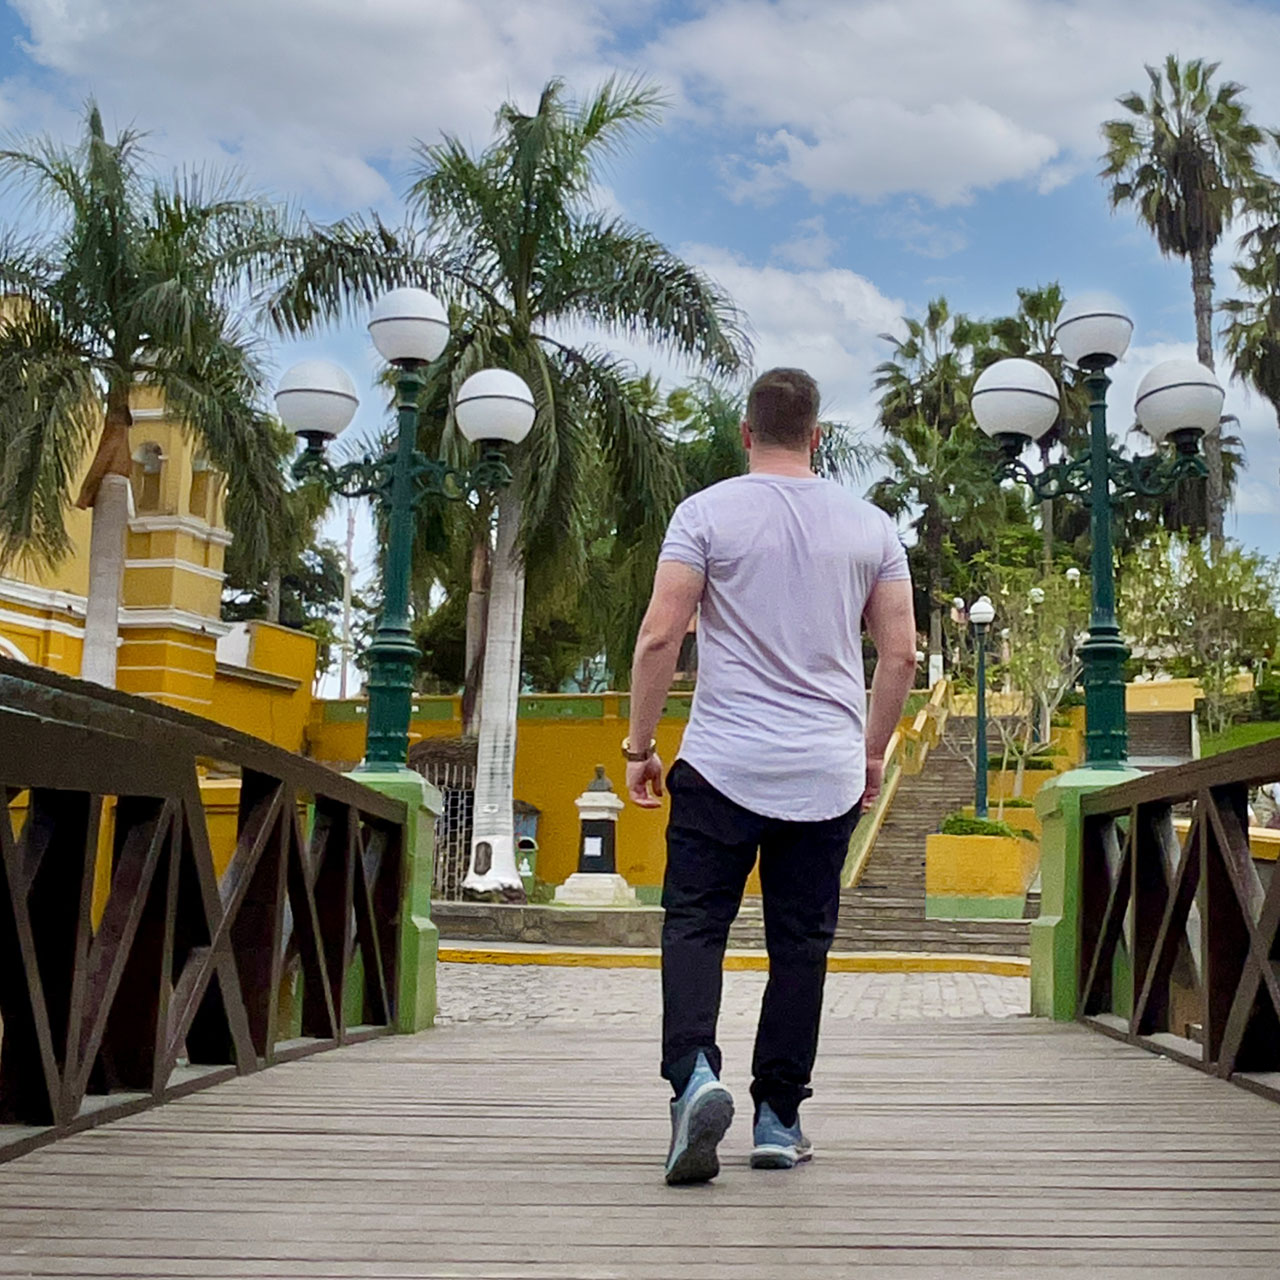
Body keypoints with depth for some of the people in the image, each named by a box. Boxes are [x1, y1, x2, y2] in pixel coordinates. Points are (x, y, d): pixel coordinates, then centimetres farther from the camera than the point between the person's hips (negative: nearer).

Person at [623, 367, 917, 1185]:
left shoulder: (707, 513, 0)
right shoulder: (871, 525, 8)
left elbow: (661, 637, -7)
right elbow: (901, 654, 8)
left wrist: (641, 744, 2)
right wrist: (874, 753, 19)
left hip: (724, 764, -2)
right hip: (828, 776, 3)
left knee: (695, 924, 3)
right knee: (801, 943, 9)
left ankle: (695, 1073, -20)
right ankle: (779, 1119, 15)